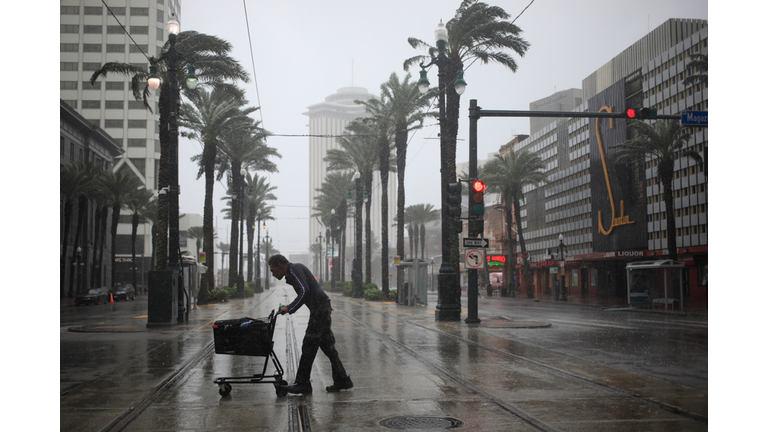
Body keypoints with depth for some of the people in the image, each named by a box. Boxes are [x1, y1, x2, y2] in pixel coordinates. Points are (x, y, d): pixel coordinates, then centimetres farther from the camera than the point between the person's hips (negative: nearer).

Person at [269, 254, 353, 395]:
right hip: (322, 308, 10)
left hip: (319, 308, -10)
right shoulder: (292, 273, 23)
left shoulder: (294, 269, -9)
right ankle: (342, 380, 16)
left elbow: (305, 291, -20)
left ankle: (303, 384, -5)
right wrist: (289, 307, 17)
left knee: (309, 345, -8)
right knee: (327, 345, 12)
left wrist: (289, 308, -17)